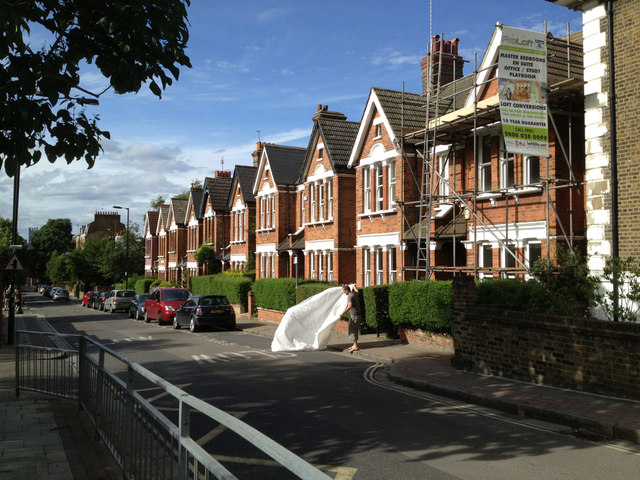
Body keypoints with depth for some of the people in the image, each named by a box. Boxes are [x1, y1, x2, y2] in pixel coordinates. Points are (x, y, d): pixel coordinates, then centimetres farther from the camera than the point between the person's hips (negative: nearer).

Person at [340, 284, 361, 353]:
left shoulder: (350, 296, -19)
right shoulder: (354, 293, 8)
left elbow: (350, 306, -34)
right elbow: (357, 290, 35)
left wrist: (343, 313, -37)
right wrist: (354, 286, 53)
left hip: (354, 315, -10)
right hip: (356, 314, 10)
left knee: (352, 330, -10)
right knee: (354, 330, 14)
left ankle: (355, 346, -14)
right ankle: (354, 345, 20)